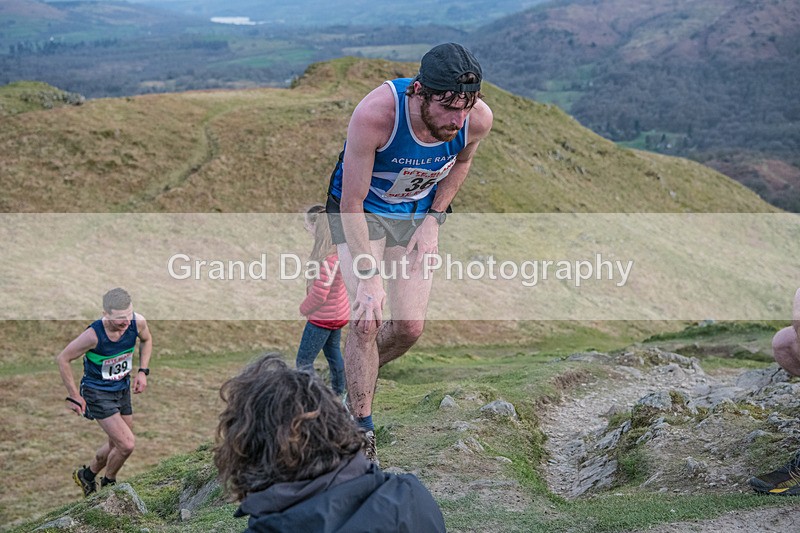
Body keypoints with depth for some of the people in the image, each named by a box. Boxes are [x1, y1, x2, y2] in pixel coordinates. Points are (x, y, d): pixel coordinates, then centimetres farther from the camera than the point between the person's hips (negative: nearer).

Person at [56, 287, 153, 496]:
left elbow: (146, 339, 9)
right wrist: (74, 396, -13)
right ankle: (109, 483, 16)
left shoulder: (137, 322, -17)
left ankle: (87, 475, 44)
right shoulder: (93, 335, -31)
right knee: (127, 444, -13)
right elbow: (62, 359, -17)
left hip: (122, 389, 6)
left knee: (116, 444, 18)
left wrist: (142, 371, 0)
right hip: (97, 392, -6)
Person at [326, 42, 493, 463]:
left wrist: (434, 220, -6)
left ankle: (358, 378, 30)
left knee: (410, 328, -2)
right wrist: (368, 277, -29)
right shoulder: (375, 114, -37)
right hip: (360, 209, -3)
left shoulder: (478, 118, -25)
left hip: (417, 214, 4)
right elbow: (352, 203, -26)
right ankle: (361, 433, -1)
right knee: (366, 319, -16)